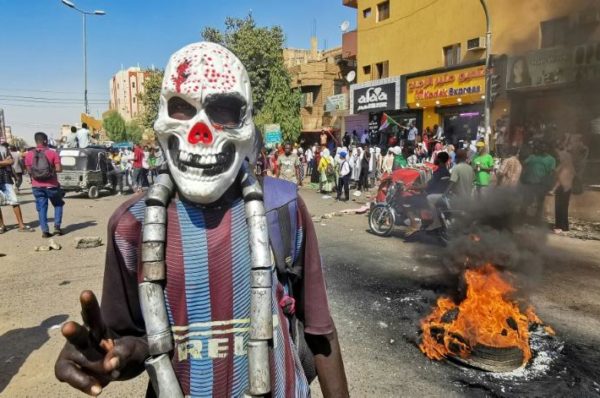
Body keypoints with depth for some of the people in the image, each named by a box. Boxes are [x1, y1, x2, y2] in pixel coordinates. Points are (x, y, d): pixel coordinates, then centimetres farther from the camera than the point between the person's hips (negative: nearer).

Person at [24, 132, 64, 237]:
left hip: (37, 186, 2)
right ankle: (57, 227, 8)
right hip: (51, 185, -2)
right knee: (58, 205, 17)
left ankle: (45, 230, 4)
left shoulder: (29, 155, 0)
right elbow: (59, 169, -13)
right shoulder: (52, 153, -8)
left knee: (41, 208, 9)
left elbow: (29, 171, 4)